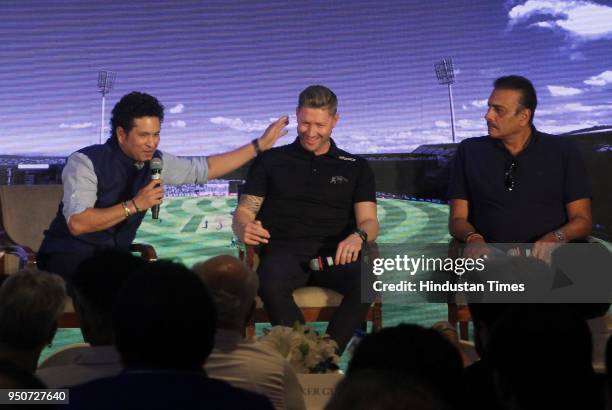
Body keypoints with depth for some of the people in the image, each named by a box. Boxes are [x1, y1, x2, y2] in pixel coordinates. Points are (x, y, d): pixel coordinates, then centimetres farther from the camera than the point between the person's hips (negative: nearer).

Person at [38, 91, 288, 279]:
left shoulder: (155, 162, 4)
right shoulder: (85, 162, -14)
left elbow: (204, 169, 16)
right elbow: (77, 224, -24)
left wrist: (260, 145, 15)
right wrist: (134, 205, -26)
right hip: (68, 259, -6)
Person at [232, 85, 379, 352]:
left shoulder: (356, 167, 19)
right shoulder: (271, 161, 18)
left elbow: (369, 220, 9)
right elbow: (244, 212, 12)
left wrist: (358, 236, -18)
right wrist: (244, 228, -15)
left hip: (335, 253, 1)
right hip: (284, 250, -1)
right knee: (271, 285, -37)